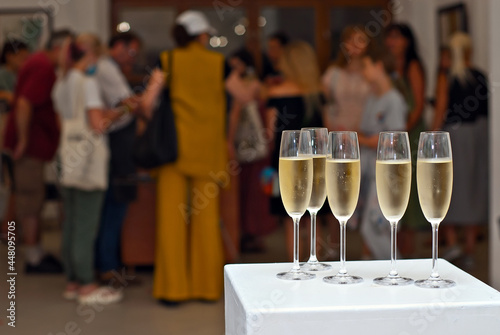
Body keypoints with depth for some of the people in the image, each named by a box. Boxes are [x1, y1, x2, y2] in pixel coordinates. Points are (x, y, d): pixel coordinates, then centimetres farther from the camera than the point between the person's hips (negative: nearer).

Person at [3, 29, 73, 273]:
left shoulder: (41, 63, 14)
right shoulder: (43, 68, -18)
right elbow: (24, 104, -26)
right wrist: (23, 140, -21)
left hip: (34, 142, 10)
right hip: (31, 143, -10)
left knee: (32, 198, 15)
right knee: (31, 198, -4)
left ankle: (37, 253, 24)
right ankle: (34, 258, 2)